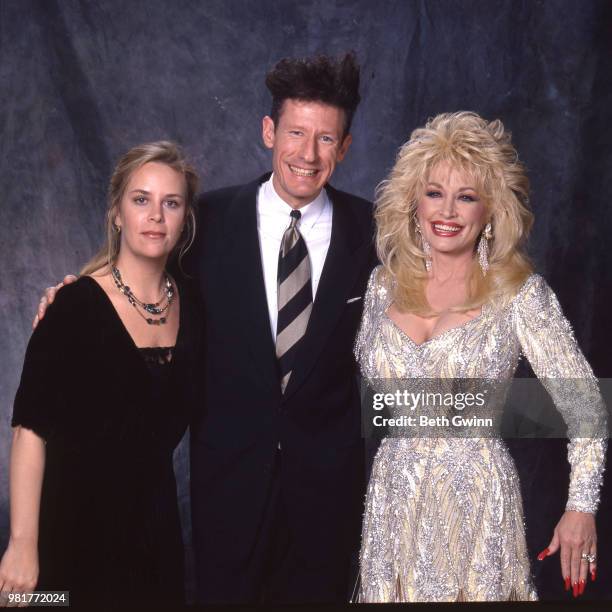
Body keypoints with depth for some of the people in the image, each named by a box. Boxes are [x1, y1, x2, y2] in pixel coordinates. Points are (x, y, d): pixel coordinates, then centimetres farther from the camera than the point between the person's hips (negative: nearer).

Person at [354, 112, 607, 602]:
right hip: (394, 493, 3)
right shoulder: (384, 284, 3)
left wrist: (582, 507, -9)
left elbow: (584, 404, -6)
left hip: (478, 498, -3)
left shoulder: (520, 292, -8)